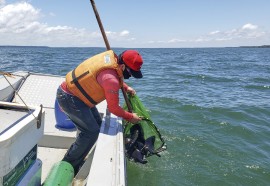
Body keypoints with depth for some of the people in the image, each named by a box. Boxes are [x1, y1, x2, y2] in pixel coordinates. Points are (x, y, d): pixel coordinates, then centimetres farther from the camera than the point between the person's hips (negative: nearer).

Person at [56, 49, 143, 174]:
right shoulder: (110, 79, -31)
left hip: (73, 89, 10)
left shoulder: (112, 57, -5)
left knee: (97, 125, 12)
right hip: (68, 97, -10)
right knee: (91, 132, -13)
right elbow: (113, 108, -18)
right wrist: (130, 117, -4)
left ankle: (76, 160, 24)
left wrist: (125, 87, 13)